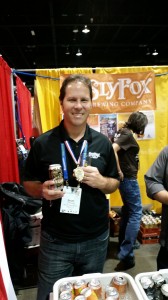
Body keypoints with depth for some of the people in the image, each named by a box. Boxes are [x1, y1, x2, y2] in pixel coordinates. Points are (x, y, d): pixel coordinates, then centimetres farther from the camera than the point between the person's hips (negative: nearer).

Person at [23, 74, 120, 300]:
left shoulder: (102, 142, -3)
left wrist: (101, 182, -16)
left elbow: (114, 183, 5)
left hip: (96, 239, 2)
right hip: (55, 241, -1)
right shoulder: (42, 143, -9)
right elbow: (29, 184, 1)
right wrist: (43, 190, -20)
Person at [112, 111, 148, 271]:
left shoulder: (123, 132, 10)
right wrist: (119, 172, -22)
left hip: (125, 178, 10)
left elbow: (116, 149, 17)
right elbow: (112, 149, -30)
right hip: (128, 178, -10)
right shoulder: (128, 135, -16)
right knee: (136, 213, -4)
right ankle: (126, 255, -2)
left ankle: (123, 245, 33)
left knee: (127, 211, 19)